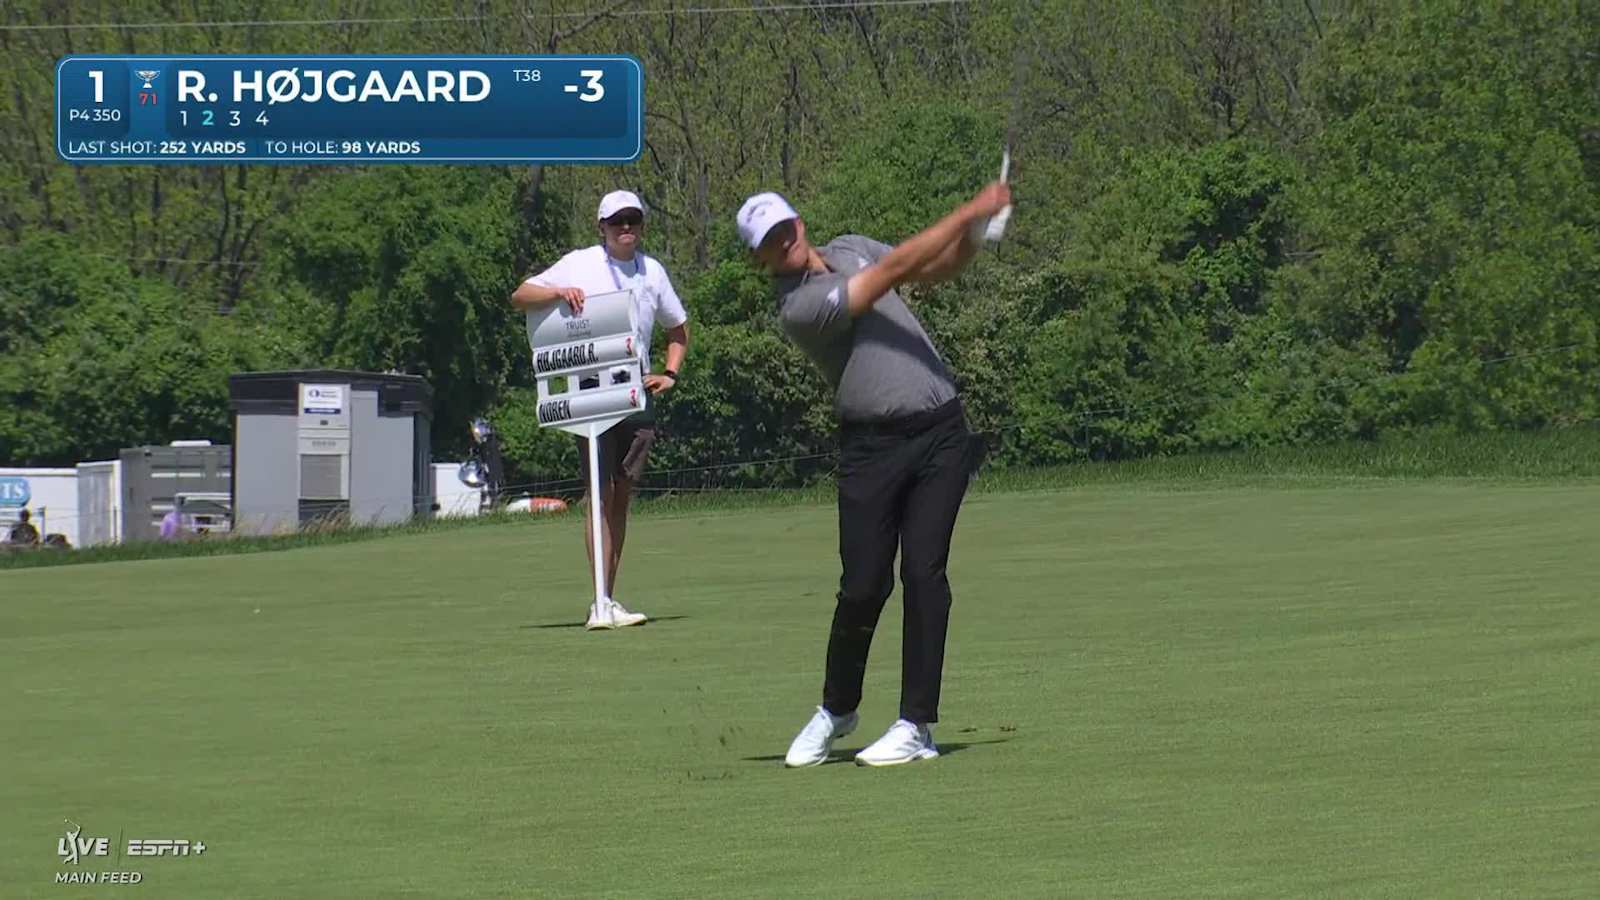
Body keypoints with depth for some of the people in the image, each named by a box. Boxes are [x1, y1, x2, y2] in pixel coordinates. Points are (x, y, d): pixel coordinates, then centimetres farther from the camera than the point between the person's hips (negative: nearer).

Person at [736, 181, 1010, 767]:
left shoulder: (849, 249, 12)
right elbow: (897, 268, -17)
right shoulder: (798, 308, -13)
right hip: (872, 447, -4)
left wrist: (972, 237, 1)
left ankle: (917, 724, -5)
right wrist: (970, 211, -14)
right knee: (864, 586, -5)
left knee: (924, 573, -7)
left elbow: (936, 269, 23)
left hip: (940, 434, 4)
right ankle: (837, 709, 20)